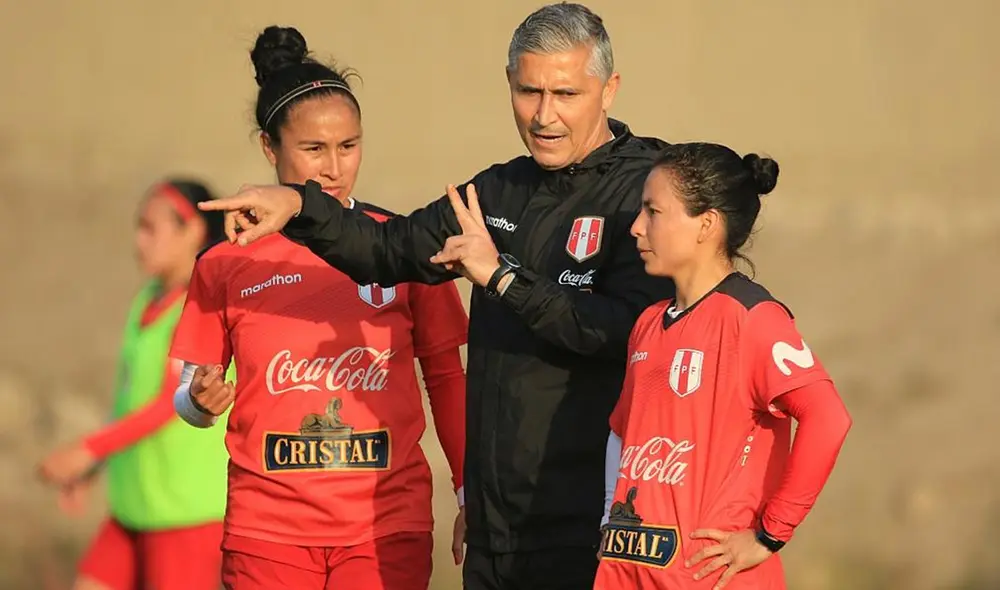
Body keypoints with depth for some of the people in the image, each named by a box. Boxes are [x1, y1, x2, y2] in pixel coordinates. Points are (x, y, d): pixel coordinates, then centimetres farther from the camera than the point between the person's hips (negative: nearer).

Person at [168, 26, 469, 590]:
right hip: (267, 526, 0)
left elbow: (447, 376, 8)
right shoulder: (228, 261, 2)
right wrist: (200, 399, -13)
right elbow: (189, 389, 9)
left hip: (389, 524, 0)